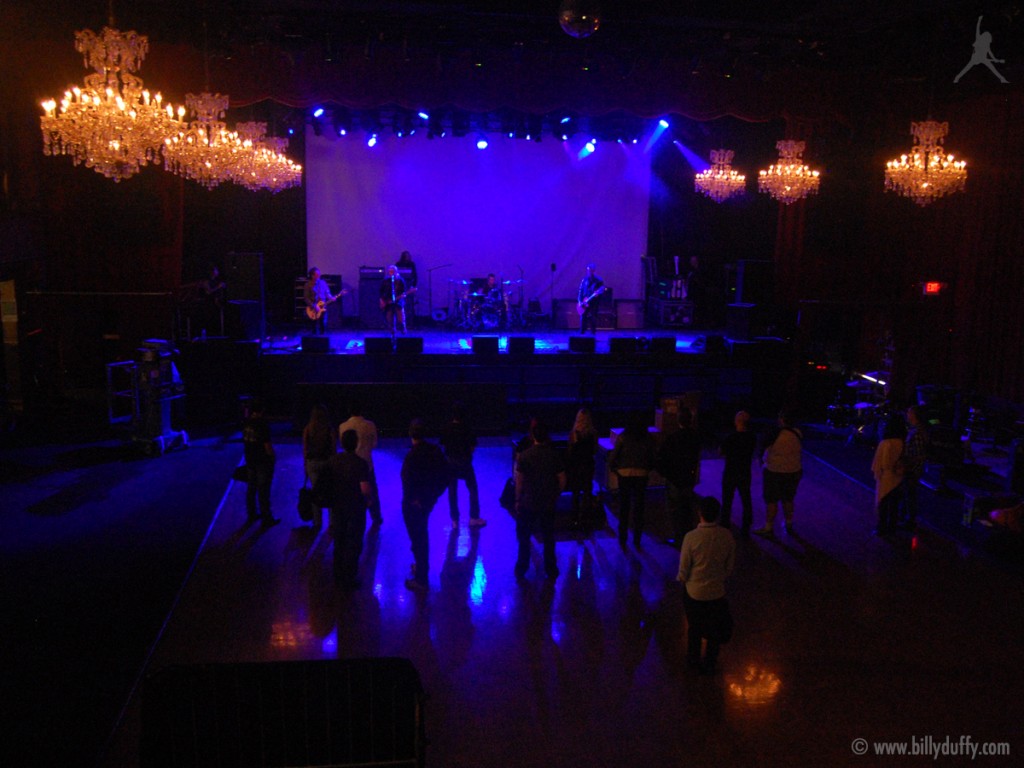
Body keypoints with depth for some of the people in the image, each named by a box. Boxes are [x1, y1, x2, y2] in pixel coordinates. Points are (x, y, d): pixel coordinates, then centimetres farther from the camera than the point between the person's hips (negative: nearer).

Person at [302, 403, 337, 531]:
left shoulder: (307, 429, -6)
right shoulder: (330, 429, -11)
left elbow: (304, 449, -1)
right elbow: (334, 449, -7)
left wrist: (305, 464, 10)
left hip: (312, 463, 2)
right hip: (327, 462, -2)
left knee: (316, 492, 12)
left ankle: (317, 522, 16)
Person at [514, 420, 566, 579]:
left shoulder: (525, 455, -13)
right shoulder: (555, 455, -8)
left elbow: (519, 481, -9)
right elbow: (562, 480, -3)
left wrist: (518, 500, 3)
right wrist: (556, 496, 12)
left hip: (528, 503, -2)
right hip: (548, 504, 2)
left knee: (524, 538, 14)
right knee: (548, 538, 15)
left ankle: (521, 569, 21)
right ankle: (551, 570, 22)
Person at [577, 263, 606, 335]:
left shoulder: (598, 280, 1)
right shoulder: (584, 280, 8)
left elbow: (602, 288, -3)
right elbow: (580, 290, 7)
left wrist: (598, 293, -26)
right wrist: (579, 301, -4)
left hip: (594, 302, -2)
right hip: (584, 302, 2)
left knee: (593, 318, 0)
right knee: (583, 318, -1)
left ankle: (593, 334, 7)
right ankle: (582, 333, 4)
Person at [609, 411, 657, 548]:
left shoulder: (622, 437, -8)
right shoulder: (648, 438, -2)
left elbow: (613, 455, -8)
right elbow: (652, 458, 2)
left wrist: (613, 468, 7)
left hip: (624, 475, -1)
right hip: (642, 475, 1)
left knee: (624, 506, 11)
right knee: (639, 507, 11)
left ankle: (623, 538, 16)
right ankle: (637, 540, 16)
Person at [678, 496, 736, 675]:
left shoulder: (691, 537, -25)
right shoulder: (727, 536, -16)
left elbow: (684, 568, -15)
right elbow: (730, 566, -4)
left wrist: (682, 579, 6)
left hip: (694, 591, -1)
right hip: (717, 591, 2)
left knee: (694, 627, 24)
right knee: (715, 629, 24)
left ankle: (693, 659, 42)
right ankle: (709, 664, 38)